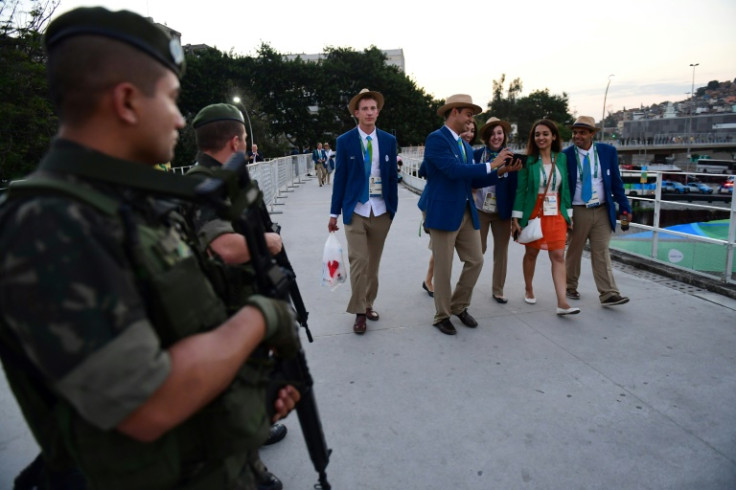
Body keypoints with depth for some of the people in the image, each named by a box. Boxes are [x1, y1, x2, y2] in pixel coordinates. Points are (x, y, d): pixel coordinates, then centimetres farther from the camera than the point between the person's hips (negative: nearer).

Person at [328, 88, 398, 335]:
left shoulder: (389, 140, 6)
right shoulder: (344, 141, 0)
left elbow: (392, 176, 8)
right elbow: (340, 178, 0)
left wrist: (394, 208, 6)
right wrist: (334, 212, 0)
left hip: (381, 211, 3)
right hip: (355, 211, -2)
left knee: (373, 262, 10)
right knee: (358, 261, -5)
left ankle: (369, 304, 26)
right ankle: (359, 312, 9)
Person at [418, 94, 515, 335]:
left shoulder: (465, 145, 16)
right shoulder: (436, 138, -11)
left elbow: (472, 180, 15)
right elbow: (454, 170, -23)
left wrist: (500, 172, 3)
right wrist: (490, 164, -15)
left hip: (466, 212, 8)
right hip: (443, 212, -8)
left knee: (475, 261, 9)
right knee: (443, 268, 2)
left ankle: (459, 306, 28)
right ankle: (442, 316, 19)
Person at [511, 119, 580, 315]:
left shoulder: (561, 158, 5)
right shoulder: (528, 160, -5)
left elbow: (565, 188, 9)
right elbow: (520, 189, -6)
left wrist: (569, 215, 8)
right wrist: (516, 218, -10)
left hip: (556, 214, 3)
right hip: (533, 212, -2)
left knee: (558, 256, -3)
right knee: (531, 253, 10)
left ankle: (562, 303, -3)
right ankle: (528, 290, 32)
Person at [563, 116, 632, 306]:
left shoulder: (608, 152, 2)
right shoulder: (566, 155, -7)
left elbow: (616, 182, 7)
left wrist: (625, 206, 4)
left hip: (603, 211, 2)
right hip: (578, 211, -2)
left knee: (601, 253, 3)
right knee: (574, 251, 10)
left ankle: (608, 294, 5)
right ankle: (570, 287, 26)